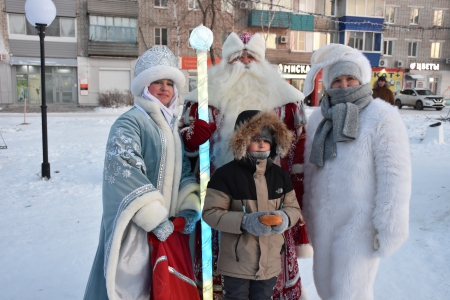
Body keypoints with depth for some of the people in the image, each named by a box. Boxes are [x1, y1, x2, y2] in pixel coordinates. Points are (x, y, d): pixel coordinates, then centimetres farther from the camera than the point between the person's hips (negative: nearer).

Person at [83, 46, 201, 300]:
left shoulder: (172, 126, 14)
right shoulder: (130, 122, -11)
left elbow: (185, 169, 15)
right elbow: (123, 169, -22)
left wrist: (189, 207, 0)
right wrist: (154, 219, -23)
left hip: (169, 226, 7)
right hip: (137, 228, -7)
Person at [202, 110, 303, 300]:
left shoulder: (280, 175, 2)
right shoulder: (226, 174, -14)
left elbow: (293, 207, 9)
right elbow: (210, 213, -14)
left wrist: (285, 217, -15)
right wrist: (244, 221, -27)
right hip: (236, 264, -4)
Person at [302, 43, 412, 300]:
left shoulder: (382, 117, -10)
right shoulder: (319, 118, 9)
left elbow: (393, 175, -14)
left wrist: (388, 226, -15)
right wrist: (308, 214, 15)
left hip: (360, 223, -6)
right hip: (324, 223, 6)